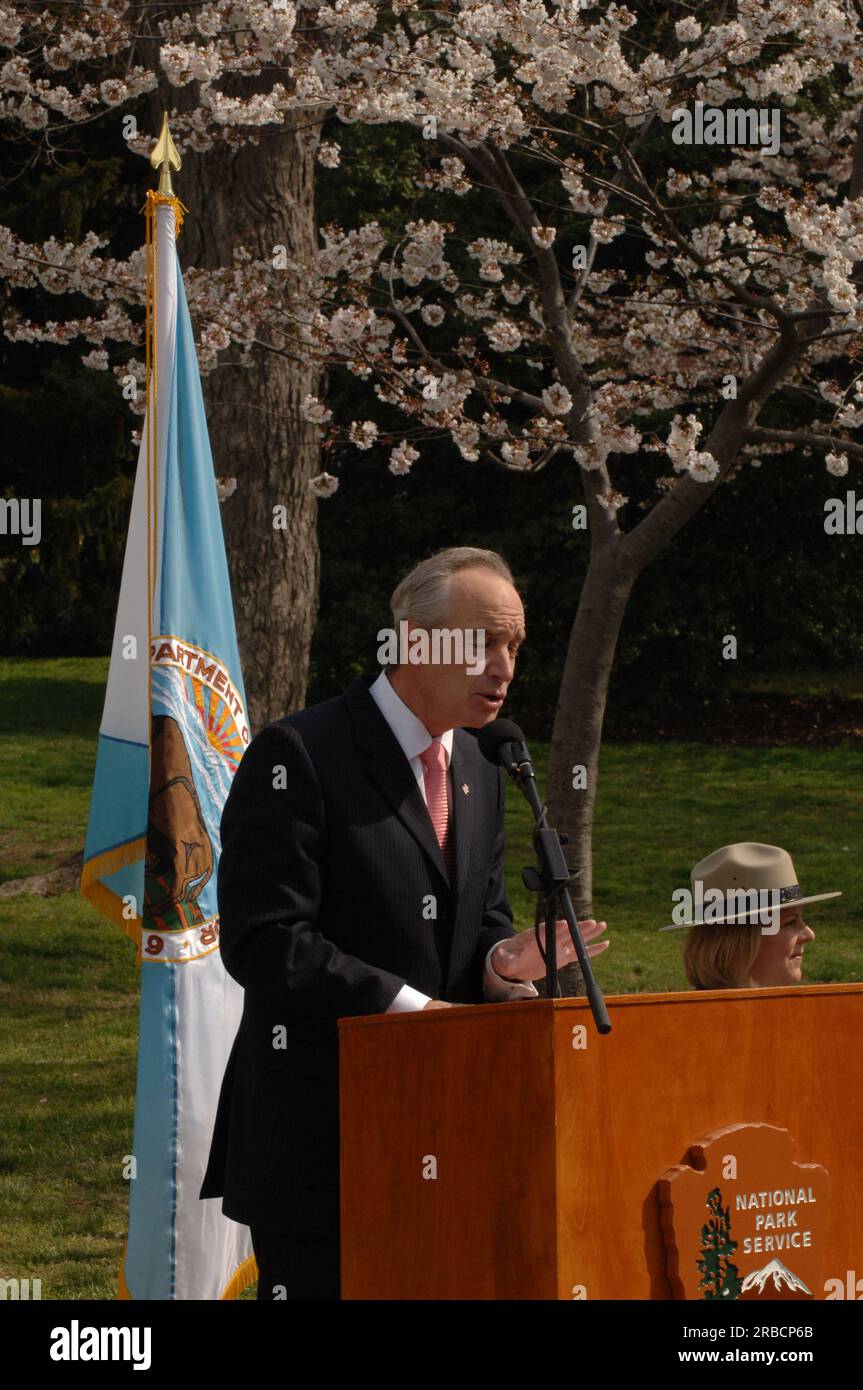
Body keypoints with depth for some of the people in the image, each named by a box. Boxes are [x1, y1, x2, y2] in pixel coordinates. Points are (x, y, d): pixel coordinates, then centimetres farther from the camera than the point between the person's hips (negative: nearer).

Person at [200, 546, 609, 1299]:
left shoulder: (478, 770, 15)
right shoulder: (300, 756, -11)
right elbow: (263, 941, -18)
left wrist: (507, 961, -5)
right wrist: (410, 1007, -20)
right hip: (318, 1135, -7)